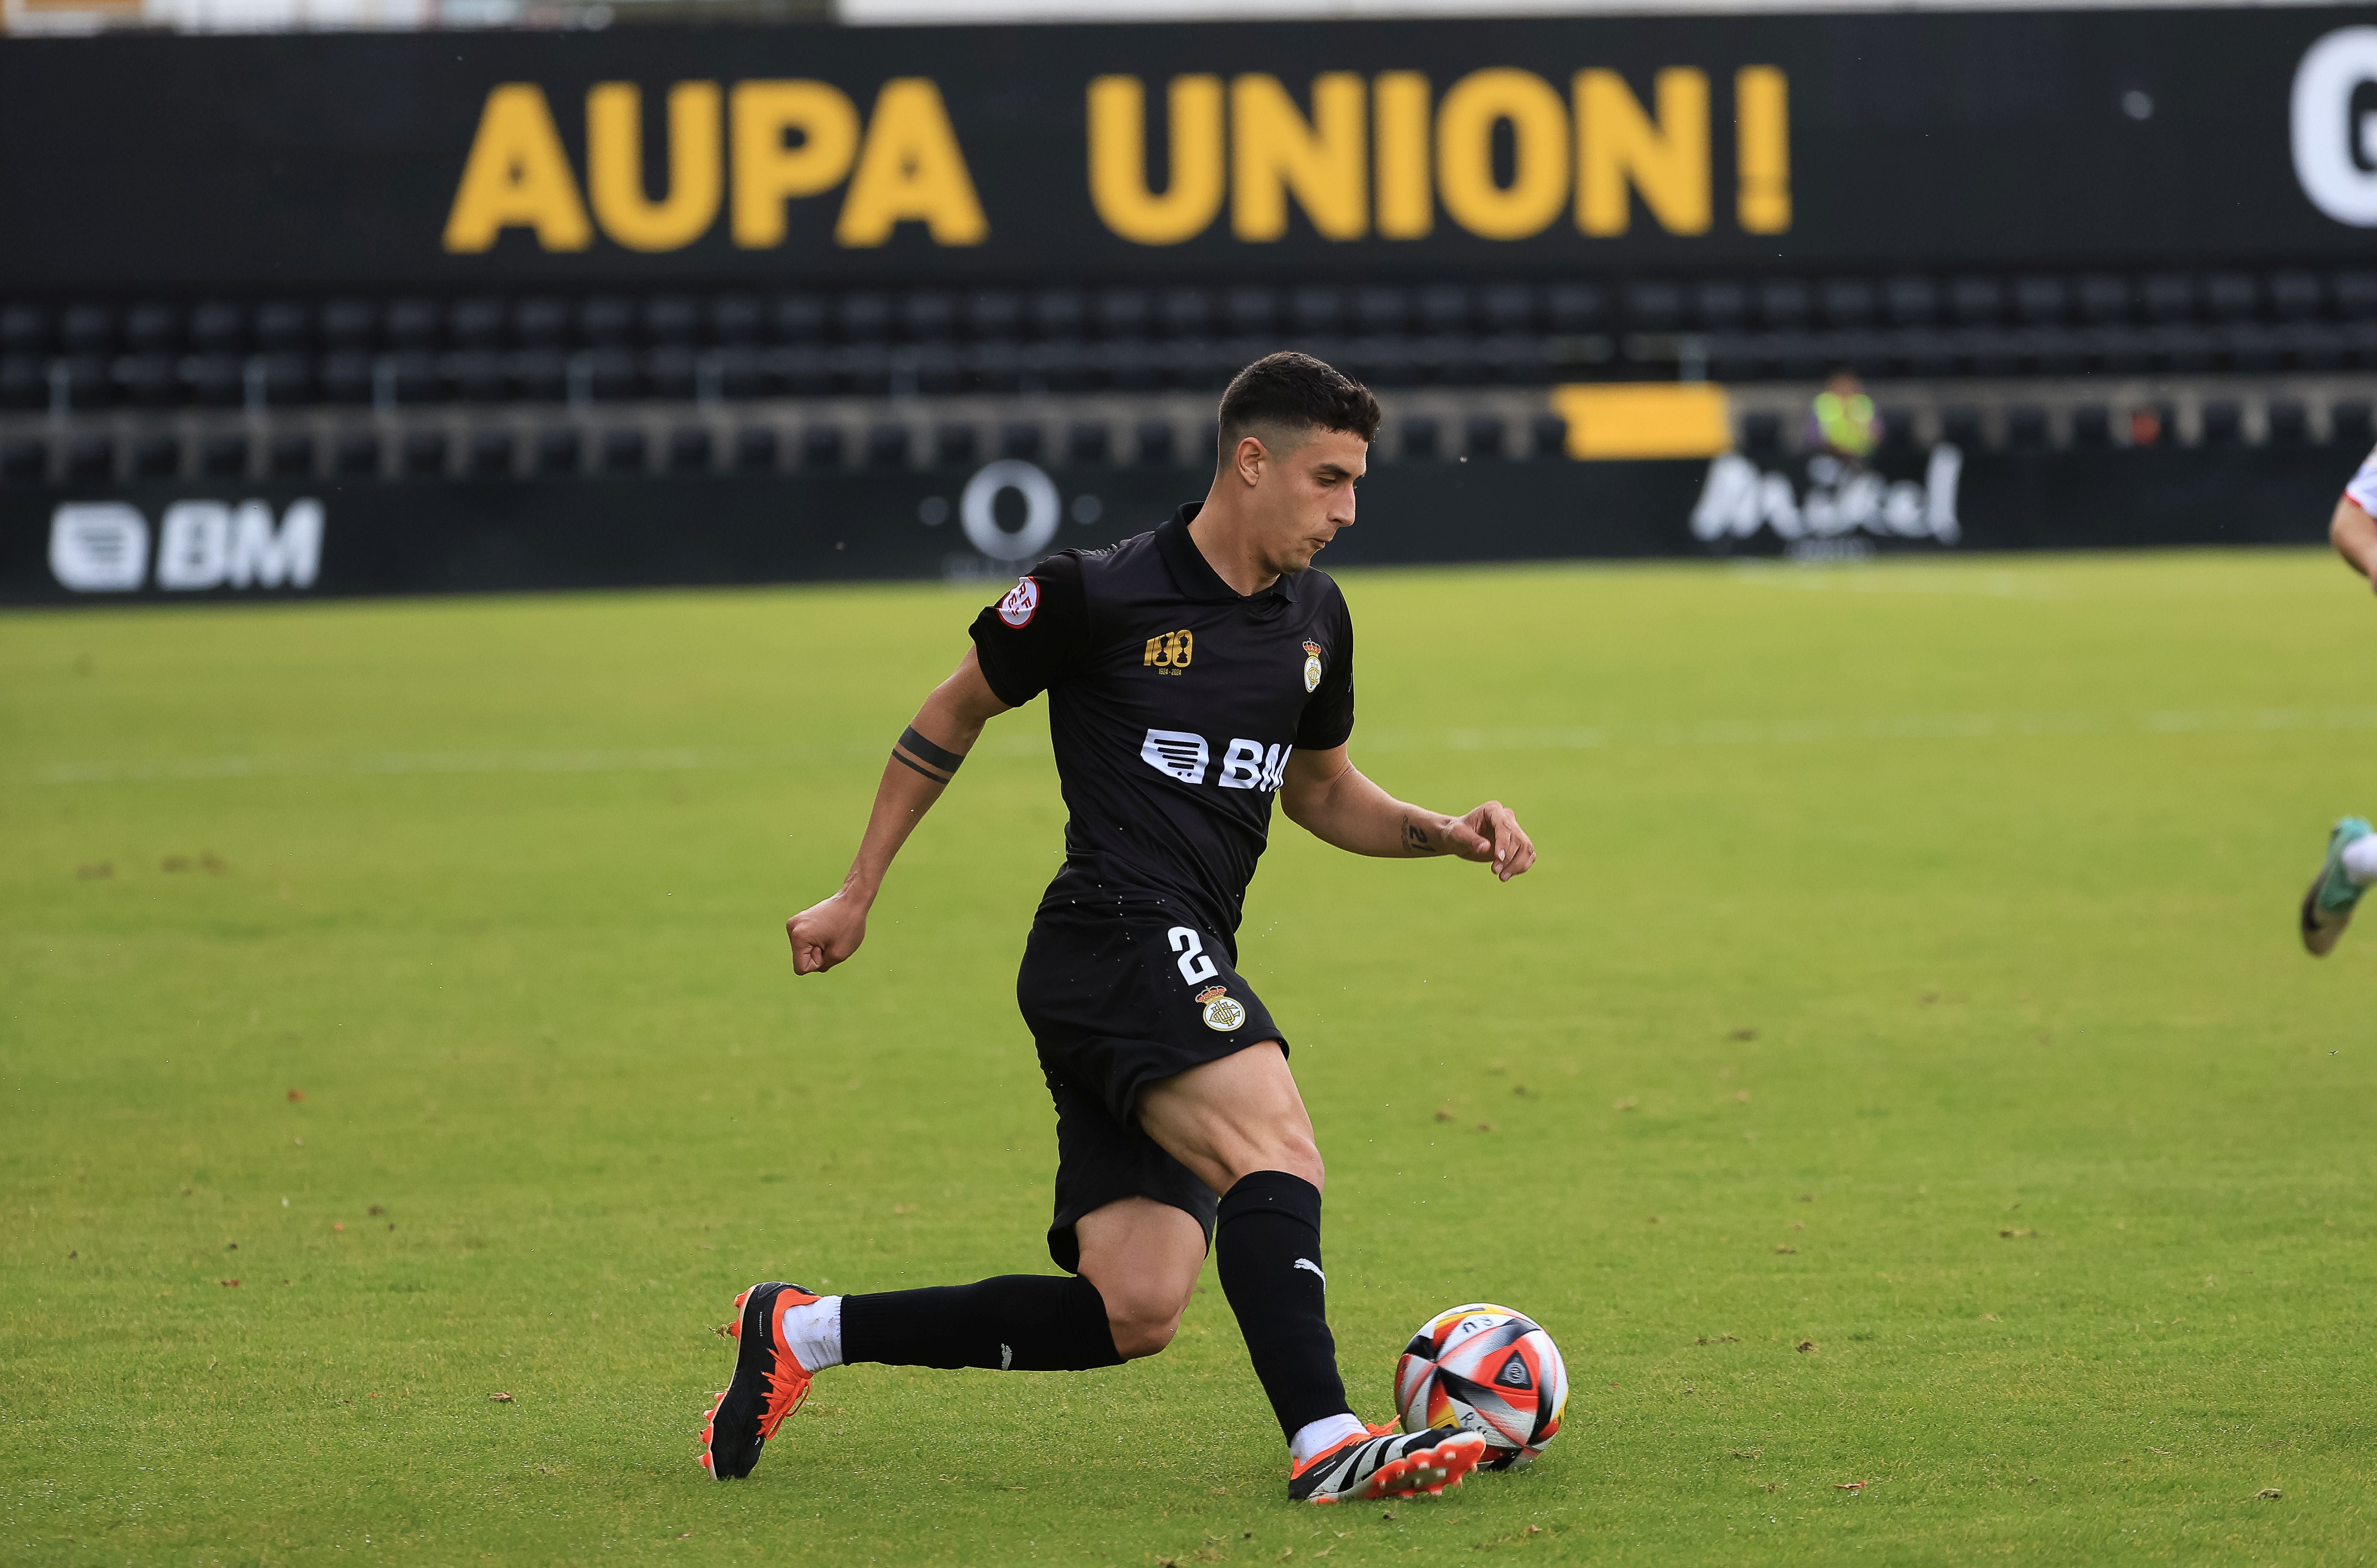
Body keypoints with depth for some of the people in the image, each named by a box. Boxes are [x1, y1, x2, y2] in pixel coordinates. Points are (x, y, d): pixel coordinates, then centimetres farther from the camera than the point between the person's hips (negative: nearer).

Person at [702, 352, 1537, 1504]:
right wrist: (857, 895, 11)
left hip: (1190, 973, 8)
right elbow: (955, 713, 9)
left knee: (1133, 1313, -1)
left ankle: (803, 1333, 11)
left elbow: (1323, 792, 30)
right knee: (1277, 1152, -28)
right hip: (1118, 940, -7)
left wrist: (1443, 833, 11)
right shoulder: (1096, 596, -5)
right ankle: (1326, 1443, -34)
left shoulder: (1314, 617, 15)